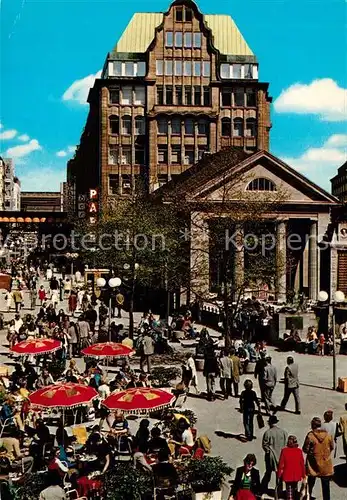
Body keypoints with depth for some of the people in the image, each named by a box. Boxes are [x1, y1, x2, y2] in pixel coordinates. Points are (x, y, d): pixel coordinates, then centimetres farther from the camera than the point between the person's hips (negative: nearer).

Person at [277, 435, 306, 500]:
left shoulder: (284, 451, -13)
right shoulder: (299, 451, -9)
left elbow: (281, 463, -9)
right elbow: (302, 464, -4)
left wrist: (279, 474, 2)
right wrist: (303, 474, 8)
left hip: (287, 475, -2)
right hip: (296, 475, 2)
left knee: (289, 489, 8)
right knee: (295, 488, 22)